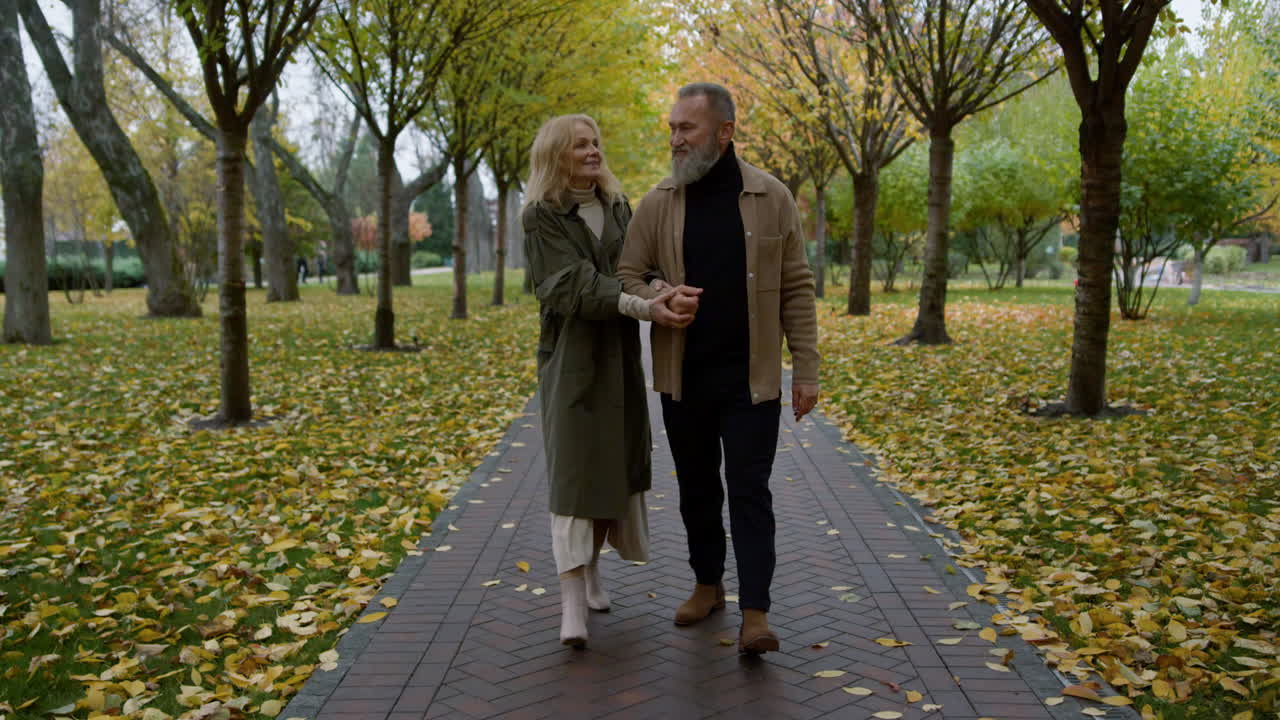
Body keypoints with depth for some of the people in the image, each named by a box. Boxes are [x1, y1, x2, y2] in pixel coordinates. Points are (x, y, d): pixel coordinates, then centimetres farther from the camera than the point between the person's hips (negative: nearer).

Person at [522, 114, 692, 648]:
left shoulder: (618, 208, 11)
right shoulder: (541, 216, -7)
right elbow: (574, 284, -18)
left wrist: (664, 292, -17)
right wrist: (639, 306, -30)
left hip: (619, 355, 5)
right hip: (571, 358, -5)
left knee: (612, 464, 10)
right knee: (573, 471, -10)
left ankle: (591, 570, 27)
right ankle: (571, 603, -11)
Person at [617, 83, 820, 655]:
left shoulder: (771, 198, -2)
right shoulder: (658, 203, 2)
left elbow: (796, 289, 0)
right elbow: (627, 278, 4)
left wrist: (806, 371, -3)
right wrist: (662, 298, -19)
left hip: (752, 377, -2)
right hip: (683, 377, 3)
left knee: (749, 490, -3)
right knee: (697, 488, 14)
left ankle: (755, 612, 3)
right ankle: (707, 584, 32)